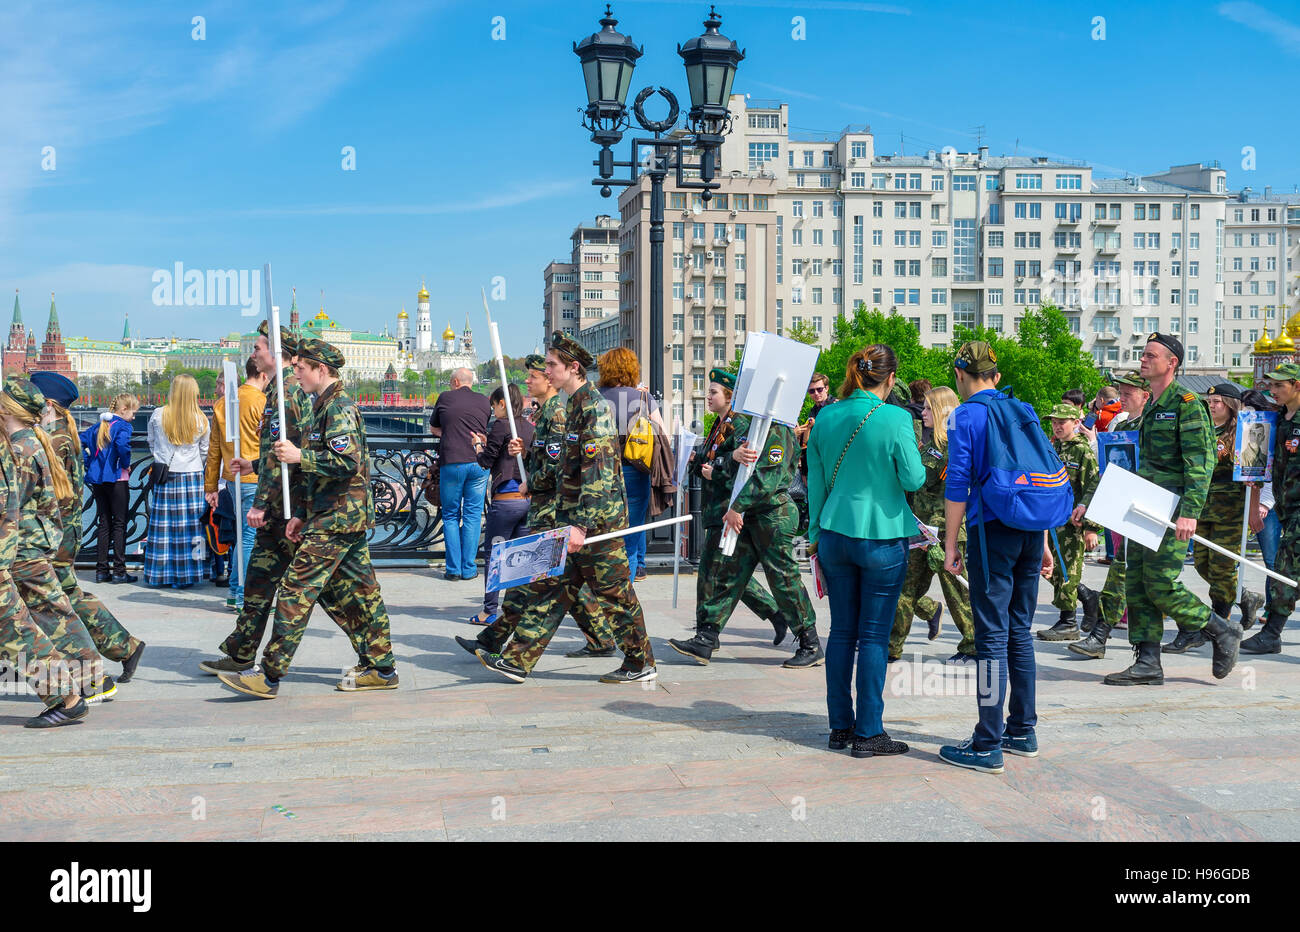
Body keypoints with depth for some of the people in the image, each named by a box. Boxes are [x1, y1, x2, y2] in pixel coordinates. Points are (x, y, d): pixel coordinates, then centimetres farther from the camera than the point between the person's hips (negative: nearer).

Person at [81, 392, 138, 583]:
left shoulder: (99, 425, 13)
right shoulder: (122, 426, -10)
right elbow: (122, 444, -29)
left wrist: (88, 462, 11)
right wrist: (126, 464, -13)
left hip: (97, 479, 7)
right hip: (116, 479, -7)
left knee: (104, 524, 11)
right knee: (119, 524, 0)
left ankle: (102, 570, 12)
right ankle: (119, 571, 0)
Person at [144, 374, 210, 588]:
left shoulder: (158, 416, -3)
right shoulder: (201, 421, -3)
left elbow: (151, 444, 11)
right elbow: (205, 452, 6)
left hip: (164, 477, 1)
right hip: (192, 475, 0)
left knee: (162, 524, 5)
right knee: (190, 523, 3)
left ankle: (158, 575, 9)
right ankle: (185, 575, 4)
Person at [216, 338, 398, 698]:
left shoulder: (339, 408, -14)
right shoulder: (326, 405, 19)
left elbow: (346, 462, -25)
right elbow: (317, 468, 23)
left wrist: (300, 456, -24)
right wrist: (301, 514, 20)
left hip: (336, 520, -11)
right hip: (348, 518, 11)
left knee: (296, 590, -9)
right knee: (356, 591, 12)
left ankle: (269, 676, -7)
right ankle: (380, 668, 17)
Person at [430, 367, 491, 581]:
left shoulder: (445, 398, 6)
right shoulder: (484, 402, 10)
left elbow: (433, 428, 18)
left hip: (451, 462, -1)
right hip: (478, 463, 2)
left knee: (451, 516, 8)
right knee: (473, 516, 6)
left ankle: (453, 569, 4)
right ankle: (468, 569, 5)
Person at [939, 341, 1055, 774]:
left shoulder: (965, 416, -4)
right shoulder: (1024, 410, 14)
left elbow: (958, 484, -10)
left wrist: (950, 544, -5)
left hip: (992, 530, -6)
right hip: (1031, 528, 6)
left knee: (992, 636, -5)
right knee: (1019, 631, 15)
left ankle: (988, 746, -2)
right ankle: (1022, 731, 22)